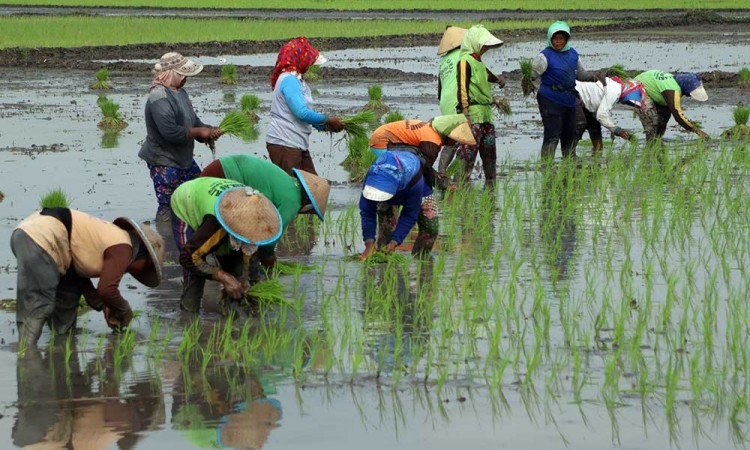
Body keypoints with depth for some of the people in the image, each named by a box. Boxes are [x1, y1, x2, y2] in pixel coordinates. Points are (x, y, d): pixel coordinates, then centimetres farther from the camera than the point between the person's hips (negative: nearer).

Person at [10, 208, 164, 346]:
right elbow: (107, 289, -13)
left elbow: (78, 272, 28)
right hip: (40, 240, -10)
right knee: (38, 307, -13)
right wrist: (124, 311, 6)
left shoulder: (110, 235, 24)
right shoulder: (122, 249, -4)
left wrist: (102, 305, 23)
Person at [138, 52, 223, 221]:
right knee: (168, 207, -4)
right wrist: (200, 132, -20)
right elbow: (171, 132, -30)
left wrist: (209, 131, -4)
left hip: (184, 159, 10)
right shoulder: (159, 97, -22)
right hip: (164, 163, -10)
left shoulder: (180, 92, 9)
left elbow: (193, 120, 17)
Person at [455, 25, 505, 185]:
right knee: (467, 154, -13)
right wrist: (466, 115, -20)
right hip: (473, 115, -10)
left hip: (486, 115, 10)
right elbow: (462, 89, -15)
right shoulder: (465, 61, -8)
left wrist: (494, 100, 23)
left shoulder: (479, 62, 22)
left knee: (490, 154, 11)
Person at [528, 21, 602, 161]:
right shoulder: (546, 56, -10)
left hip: (569, 101, 7)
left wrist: (594, 77, 8)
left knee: (570, 135, 16)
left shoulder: (572, 54, 11)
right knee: (552, 136, -10)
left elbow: (580, 74, 23)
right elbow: (532, 72, -14)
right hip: (551, 100, -7)